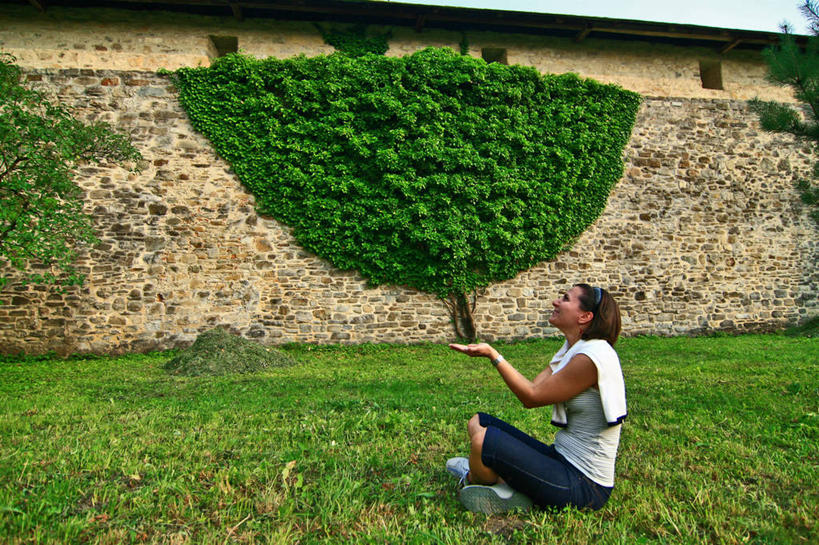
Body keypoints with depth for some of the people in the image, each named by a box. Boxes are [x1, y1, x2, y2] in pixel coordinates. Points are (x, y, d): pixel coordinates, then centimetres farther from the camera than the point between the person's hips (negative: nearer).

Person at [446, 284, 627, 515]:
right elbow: (531, 394, 3)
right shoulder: (572, 350, 9)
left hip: (585, 486, -9)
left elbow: (532, 396, -17)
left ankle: (474, 480, 4)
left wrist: (492, 355, -15)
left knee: (483, 439, -24)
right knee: (478, 423, 7)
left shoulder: (591, 356, -22)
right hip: (562, 459, 9)